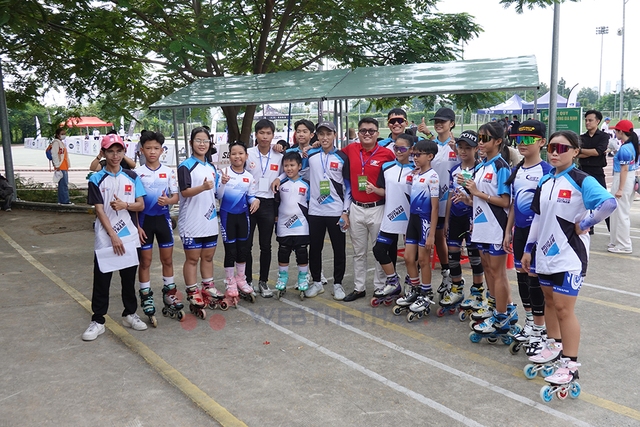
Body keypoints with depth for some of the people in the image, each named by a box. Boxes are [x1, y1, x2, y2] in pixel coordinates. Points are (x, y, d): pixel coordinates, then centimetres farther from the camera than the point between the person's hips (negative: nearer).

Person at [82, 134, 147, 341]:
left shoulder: (131, 177, 5)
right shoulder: (97, 179, -3)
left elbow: (141, 205, 5)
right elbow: (99, 210, -8)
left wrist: (125, 205, -16)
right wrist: (113, 236, -14)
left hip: (129, 237, 2)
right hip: (105, 238, -2)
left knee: (129, 277, 11)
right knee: (101, 280, 2)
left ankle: (130, 314, 27)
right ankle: (97, 321, 12)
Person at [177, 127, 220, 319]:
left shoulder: (212, 167, 13)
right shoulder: (185, 166, -9)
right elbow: (185, 191, -21)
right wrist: (203, 187, -34)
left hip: (210, 220, 6)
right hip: (191, 222, -6)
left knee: (208, 255, 15)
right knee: (192, 258, 1)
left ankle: (208, 287, 29)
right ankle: (192, 295, 8)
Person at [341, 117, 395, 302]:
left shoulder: (386, 154, -8)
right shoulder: (350, 150, 2)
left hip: (377, 209, -3)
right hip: (356, 209, 3)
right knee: (359, 252, 14)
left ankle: (380, 288, 20)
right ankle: (358, 288, 24)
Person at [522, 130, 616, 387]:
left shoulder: (581, 181, -13)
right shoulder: (544, 181, 9)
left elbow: (609, 203, -29)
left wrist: (584, 225, -18)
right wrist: (528, 249, 13)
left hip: (569, 255, -7)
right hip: (545, 253, 7)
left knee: (564, 309, -5)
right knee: (550, 302, 18)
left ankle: (570, 364, 6)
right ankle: (553, 346, 35)